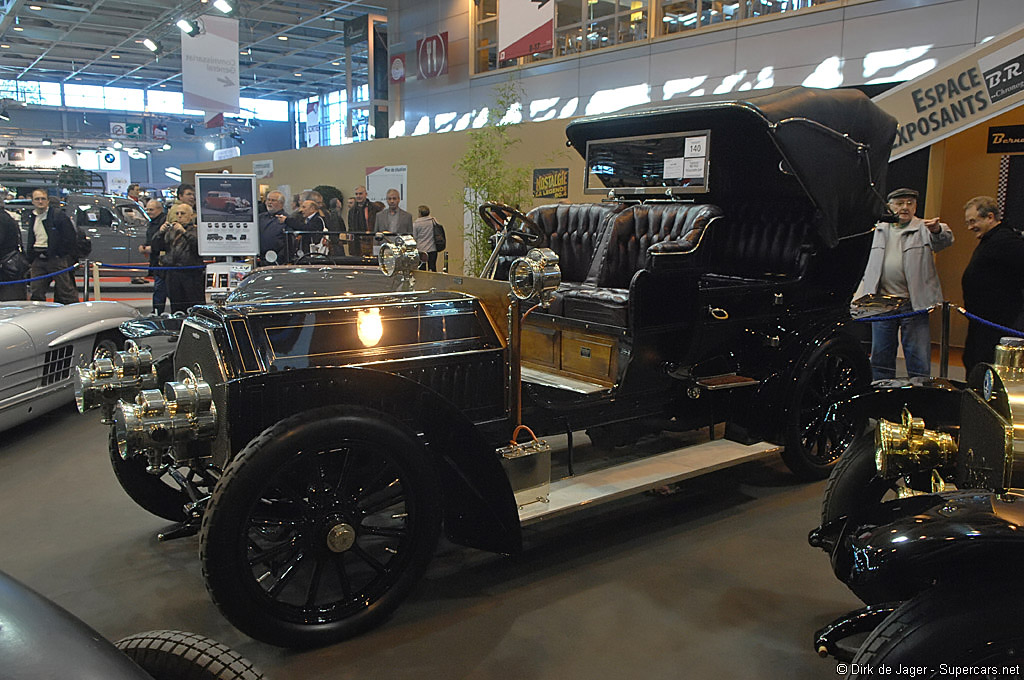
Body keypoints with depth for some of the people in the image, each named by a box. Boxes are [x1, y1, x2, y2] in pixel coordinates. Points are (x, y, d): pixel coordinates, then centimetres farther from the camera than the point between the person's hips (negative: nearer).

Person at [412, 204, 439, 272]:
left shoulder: (415, 224, -6)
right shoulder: (433, 221, 2)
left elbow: (414, 237, -2)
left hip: (421, 249, -2)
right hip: (433, 249, 3)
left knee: (422, 270, 3)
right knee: (433, 268, 5)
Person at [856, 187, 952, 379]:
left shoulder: (923, 229, 3)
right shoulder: (881, 229, 15)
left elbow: (945, 240, -19)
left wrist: (937, 230, -42)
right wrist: (861, 294, 17)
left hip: (913, 304, -4)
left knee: (918, 358, -1)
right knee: (880, 355, 9)